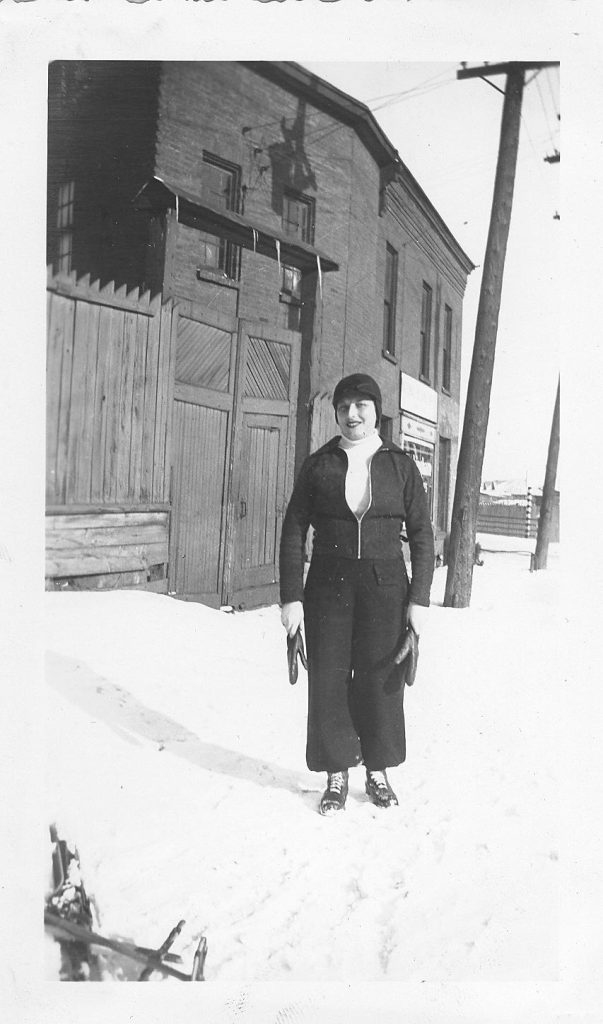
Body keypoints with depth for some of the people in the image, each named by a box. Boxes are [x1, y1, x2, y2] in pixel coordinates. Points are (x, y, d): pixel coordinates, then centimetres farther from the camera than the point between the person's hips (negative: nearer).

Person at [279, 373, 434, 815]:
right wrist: (291, 596, -4)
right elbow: (294, 531, 3)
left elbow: (421, 534, 4)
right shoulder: (318, 465, 3)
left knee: (381, 679, 5)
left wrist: (420, 597, -2)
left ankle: (379, 771, 25)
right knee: (328, 679, 3)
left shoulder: (400, 465, 3)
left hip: (385, 586, 0)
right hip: (329, 587, 1)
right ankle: (337, 775, 20)